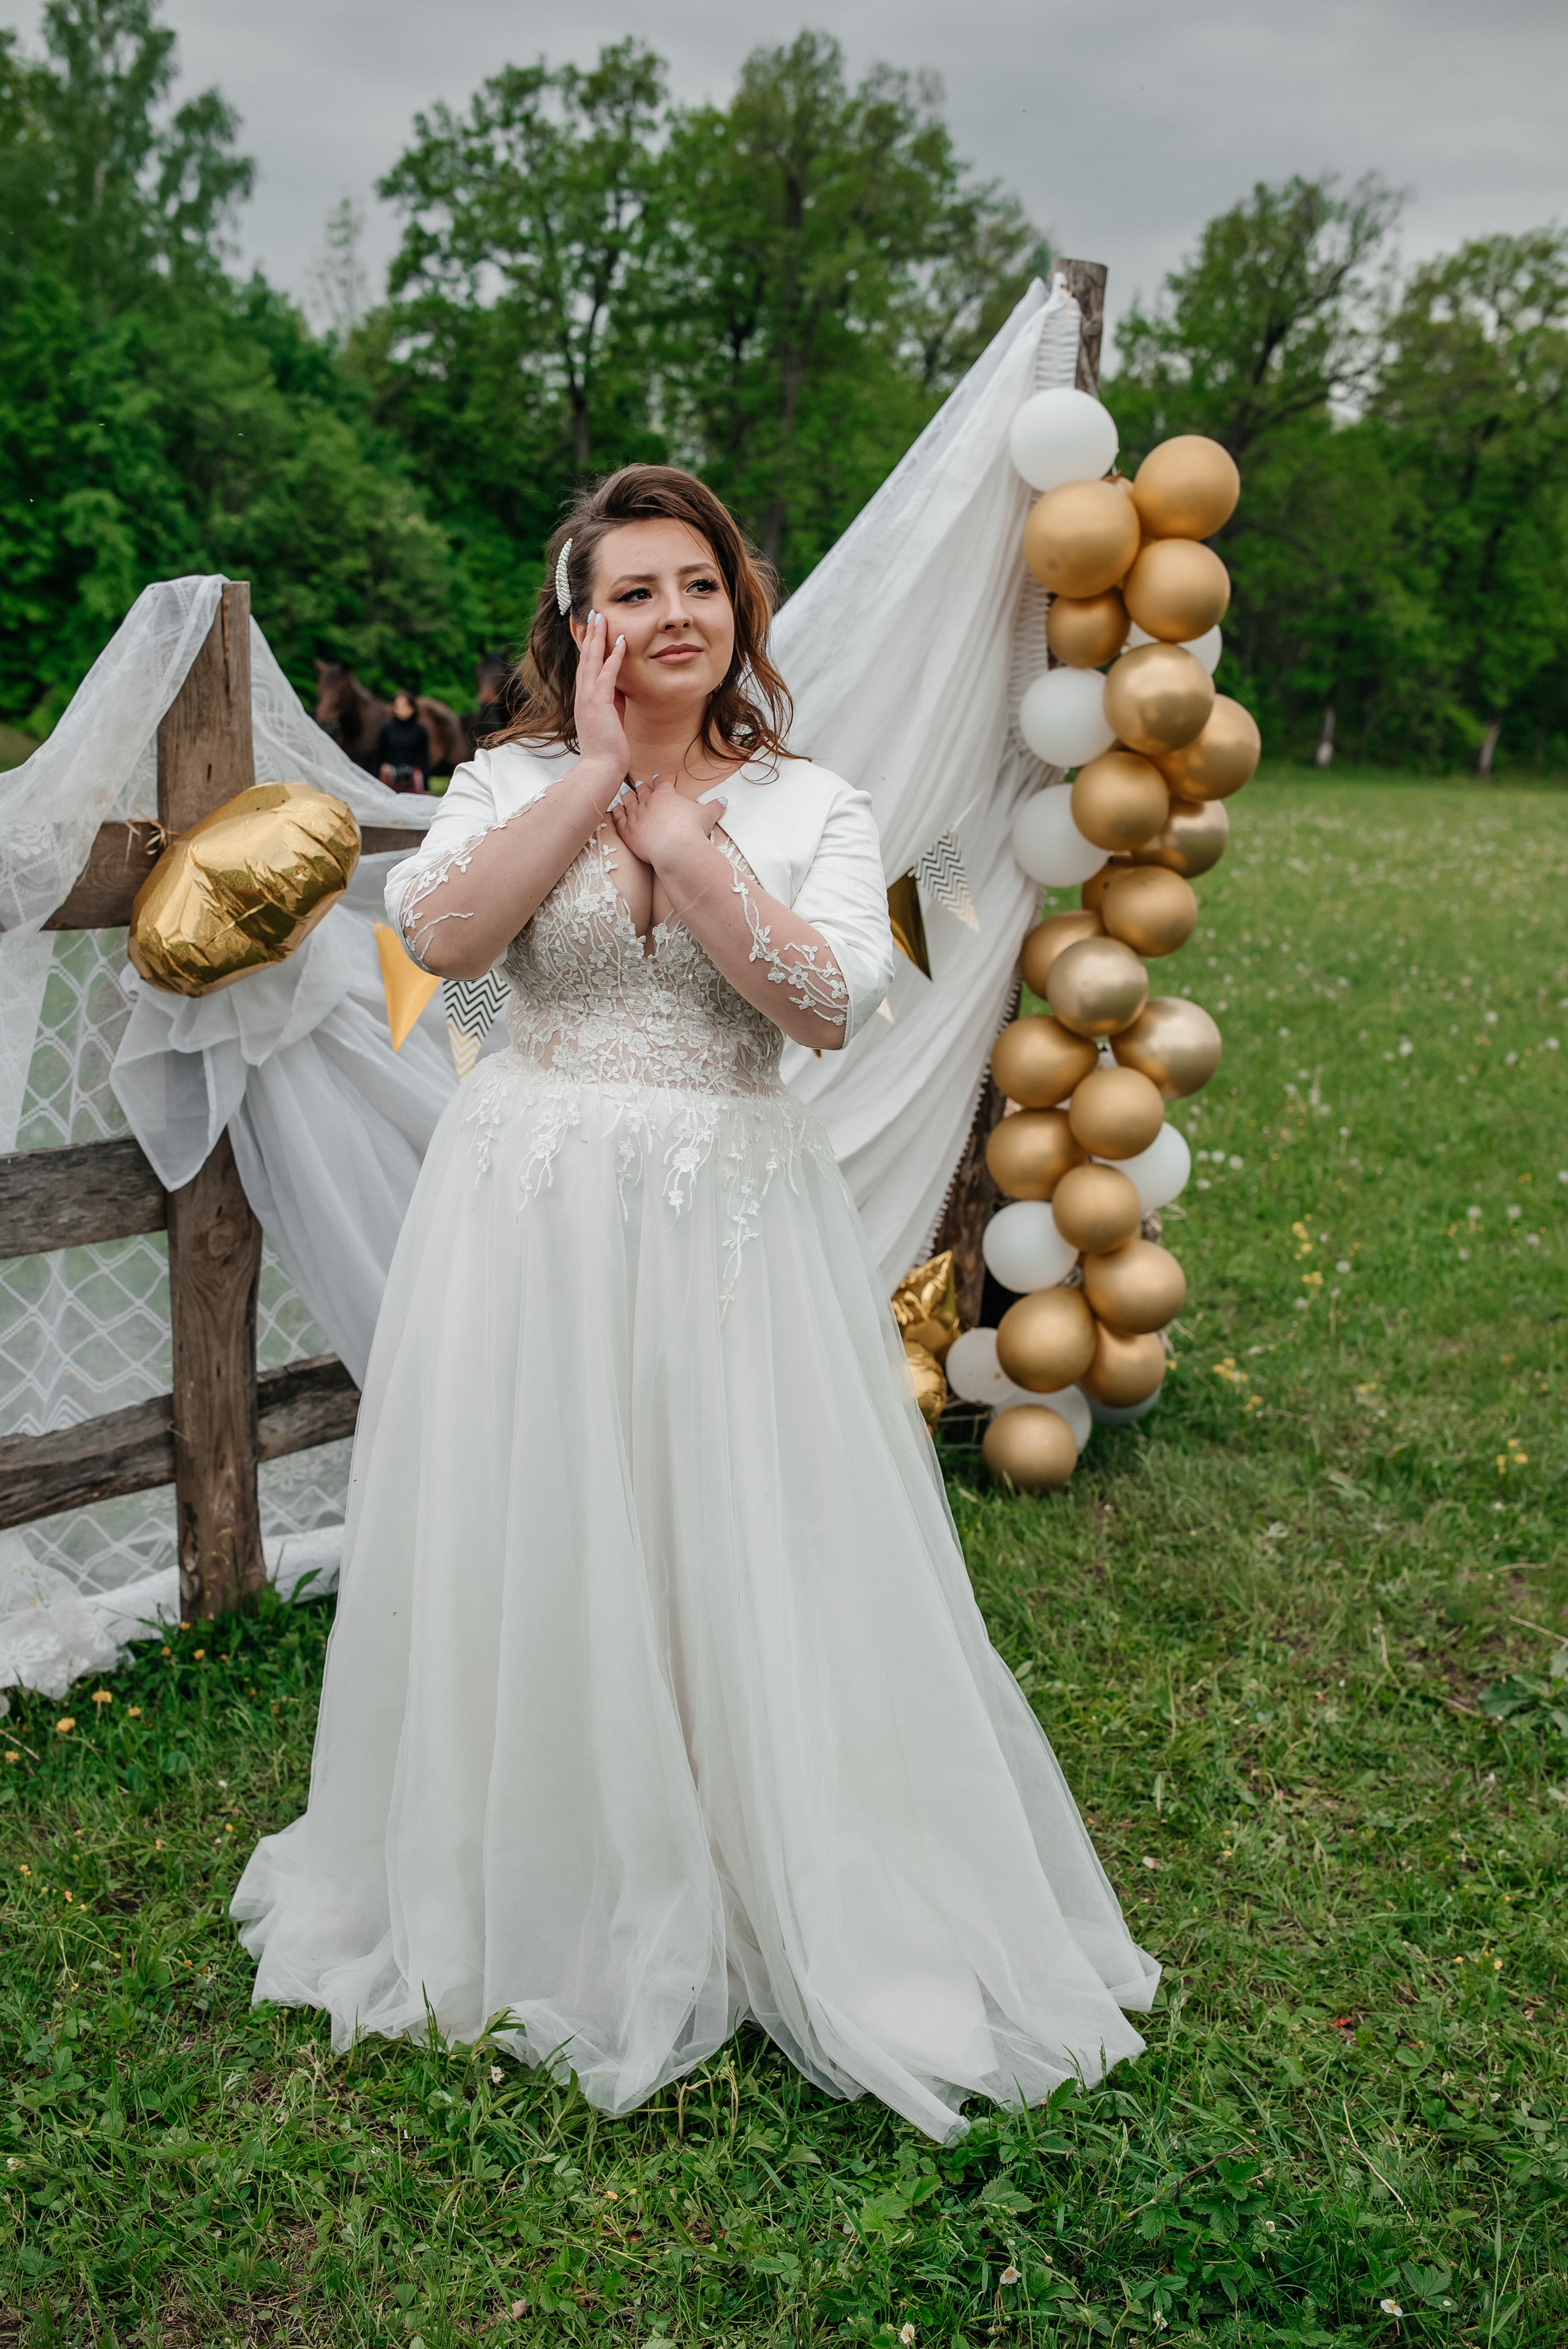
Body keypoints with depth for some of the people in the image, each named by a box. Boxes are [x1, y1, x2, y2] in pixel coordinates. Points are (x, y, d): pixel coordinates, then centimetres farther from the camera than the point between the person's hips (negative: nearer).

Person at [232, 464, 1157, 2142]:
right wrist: (596, 775, -14)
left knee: (751, 1564, 5)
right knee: (530, 1551, 9)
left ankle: (809, 1918, 27)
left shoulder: (811, 806, 3)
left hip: (733, 1220, 0)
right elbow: (436, 936, -16)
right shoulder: (513, 780, 4)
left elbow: (829, 1004, -14)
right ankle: (535, 1904, 32)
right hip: (531, 1218, 1)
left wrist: (670, 827, -13)